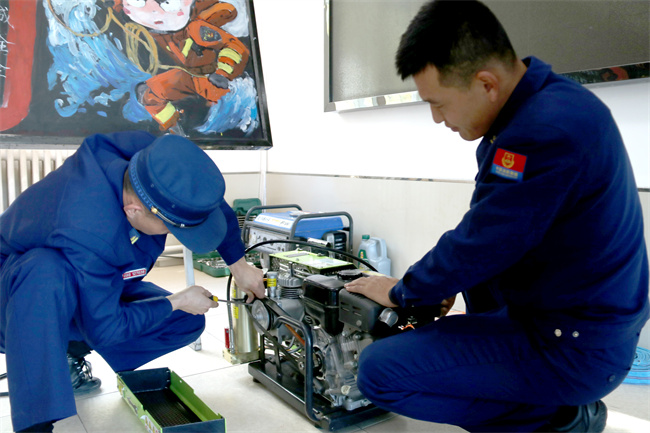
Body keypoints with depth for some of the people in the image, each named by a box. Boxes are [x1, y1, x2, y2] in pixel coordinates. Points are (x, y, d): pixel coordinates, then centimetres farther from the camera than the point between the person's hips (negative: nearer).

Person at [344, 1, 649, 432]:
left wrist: (402, 292, -4)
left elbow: (479, 246, -21)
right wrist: (442, 283, 13)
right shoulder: (546, 95, 3)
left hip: (577, 348, -10)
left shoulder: (546, 131, -29)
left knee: (378, 370, -15)